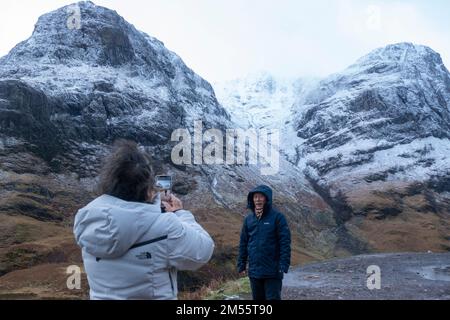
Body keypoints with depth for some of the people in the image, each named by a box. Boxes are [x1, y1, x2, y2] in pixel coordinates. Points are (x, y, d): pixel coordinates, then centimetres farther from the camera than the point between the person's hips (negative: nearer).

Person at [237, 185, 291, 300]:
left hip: (272, 272, -5)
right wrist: (241, 264, 8)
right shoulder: (248, 219, 7)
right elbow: (243, 243, 11)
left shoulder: (277, 217, -7)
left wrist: (284, 265, -16)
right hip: (254, 271, 5)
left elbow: (285, 243, -10)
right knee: (258, 298, 15)